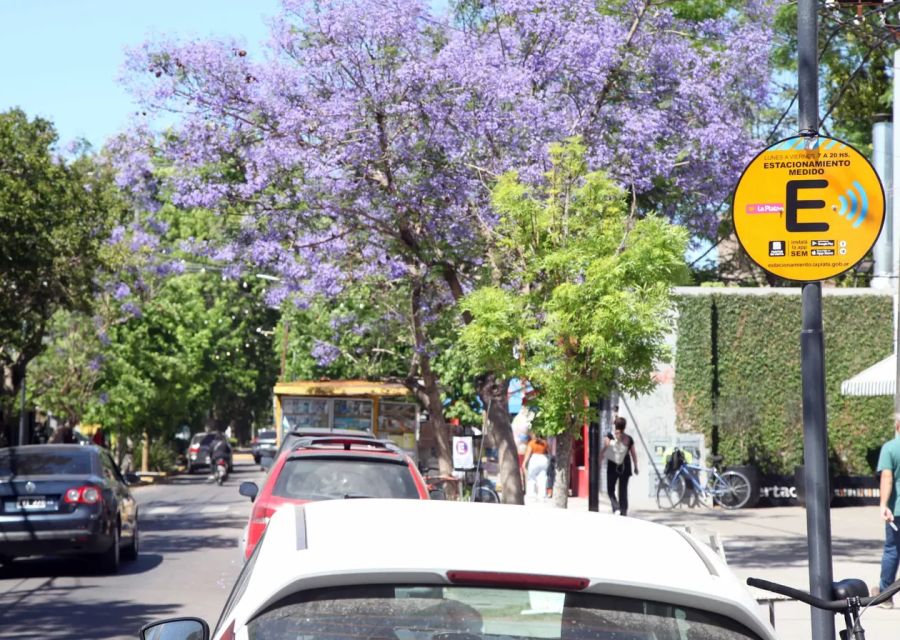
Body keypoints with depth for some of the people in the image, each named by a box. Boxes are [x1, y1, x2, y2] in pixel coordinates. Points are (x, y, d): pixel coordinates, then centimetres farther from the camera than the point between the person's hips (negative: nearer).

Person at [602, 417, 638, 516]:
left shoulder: (610, 436, -5)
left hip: (612, 467, -2)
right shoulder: (629, 439, 3)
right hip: (625, 467, 2)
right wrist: (635, 467, 19)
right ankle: (624, 512, 8)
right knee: (623, 491, 11)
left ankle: (616, 508, -14)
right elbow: (633, 454, 9)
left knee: (611, 490, 7)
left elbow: (604, 450, -12)